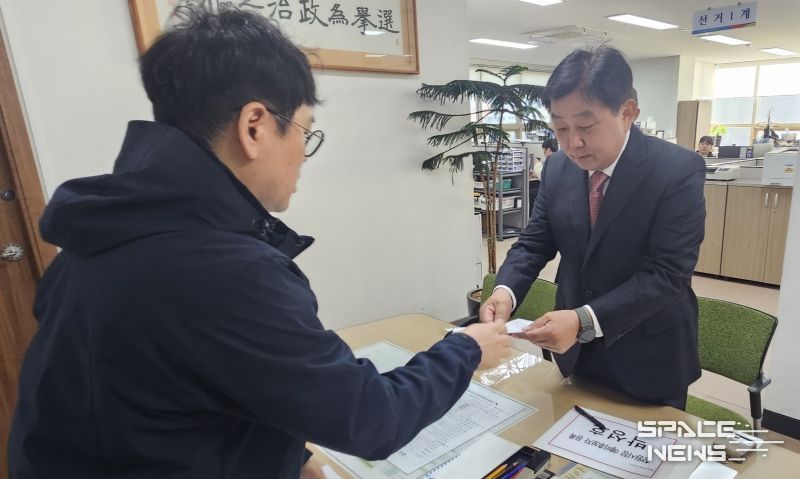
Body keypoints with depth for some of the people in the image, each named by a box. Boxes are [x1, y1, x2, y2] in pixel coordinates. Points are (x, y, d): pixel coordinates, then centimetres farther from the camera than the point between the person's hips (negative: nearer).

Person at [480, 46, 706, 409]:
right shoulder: (557, 168, -5)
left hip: (648, 358, -4)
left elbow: (666, 273, -24)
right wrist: (505, 291, -20)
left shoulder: (679, 170, -19)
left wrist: (584, 321, -35)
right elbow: (534, 243, -1)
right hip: (577, 351, 4)